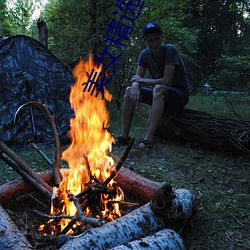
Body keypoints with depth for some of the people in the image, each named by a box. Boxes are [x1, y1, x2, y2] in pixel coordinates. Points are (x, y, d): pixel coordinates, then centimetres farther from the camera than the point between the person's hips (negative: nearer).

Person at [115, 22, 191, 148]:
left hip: (180, 94, -6)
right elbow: (137, 78, -1)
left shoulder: (170, 50, -20)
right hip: (161, 95, 6)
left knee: (159, 88, -37)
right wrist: (135, 85, -27)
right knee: (129, 91, -8)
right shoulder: (145, 54, -1)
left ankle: (149, 138, -38)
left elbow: (166, 81, -27)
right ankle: (124, 135, -10)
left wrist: (141, 80, -16)